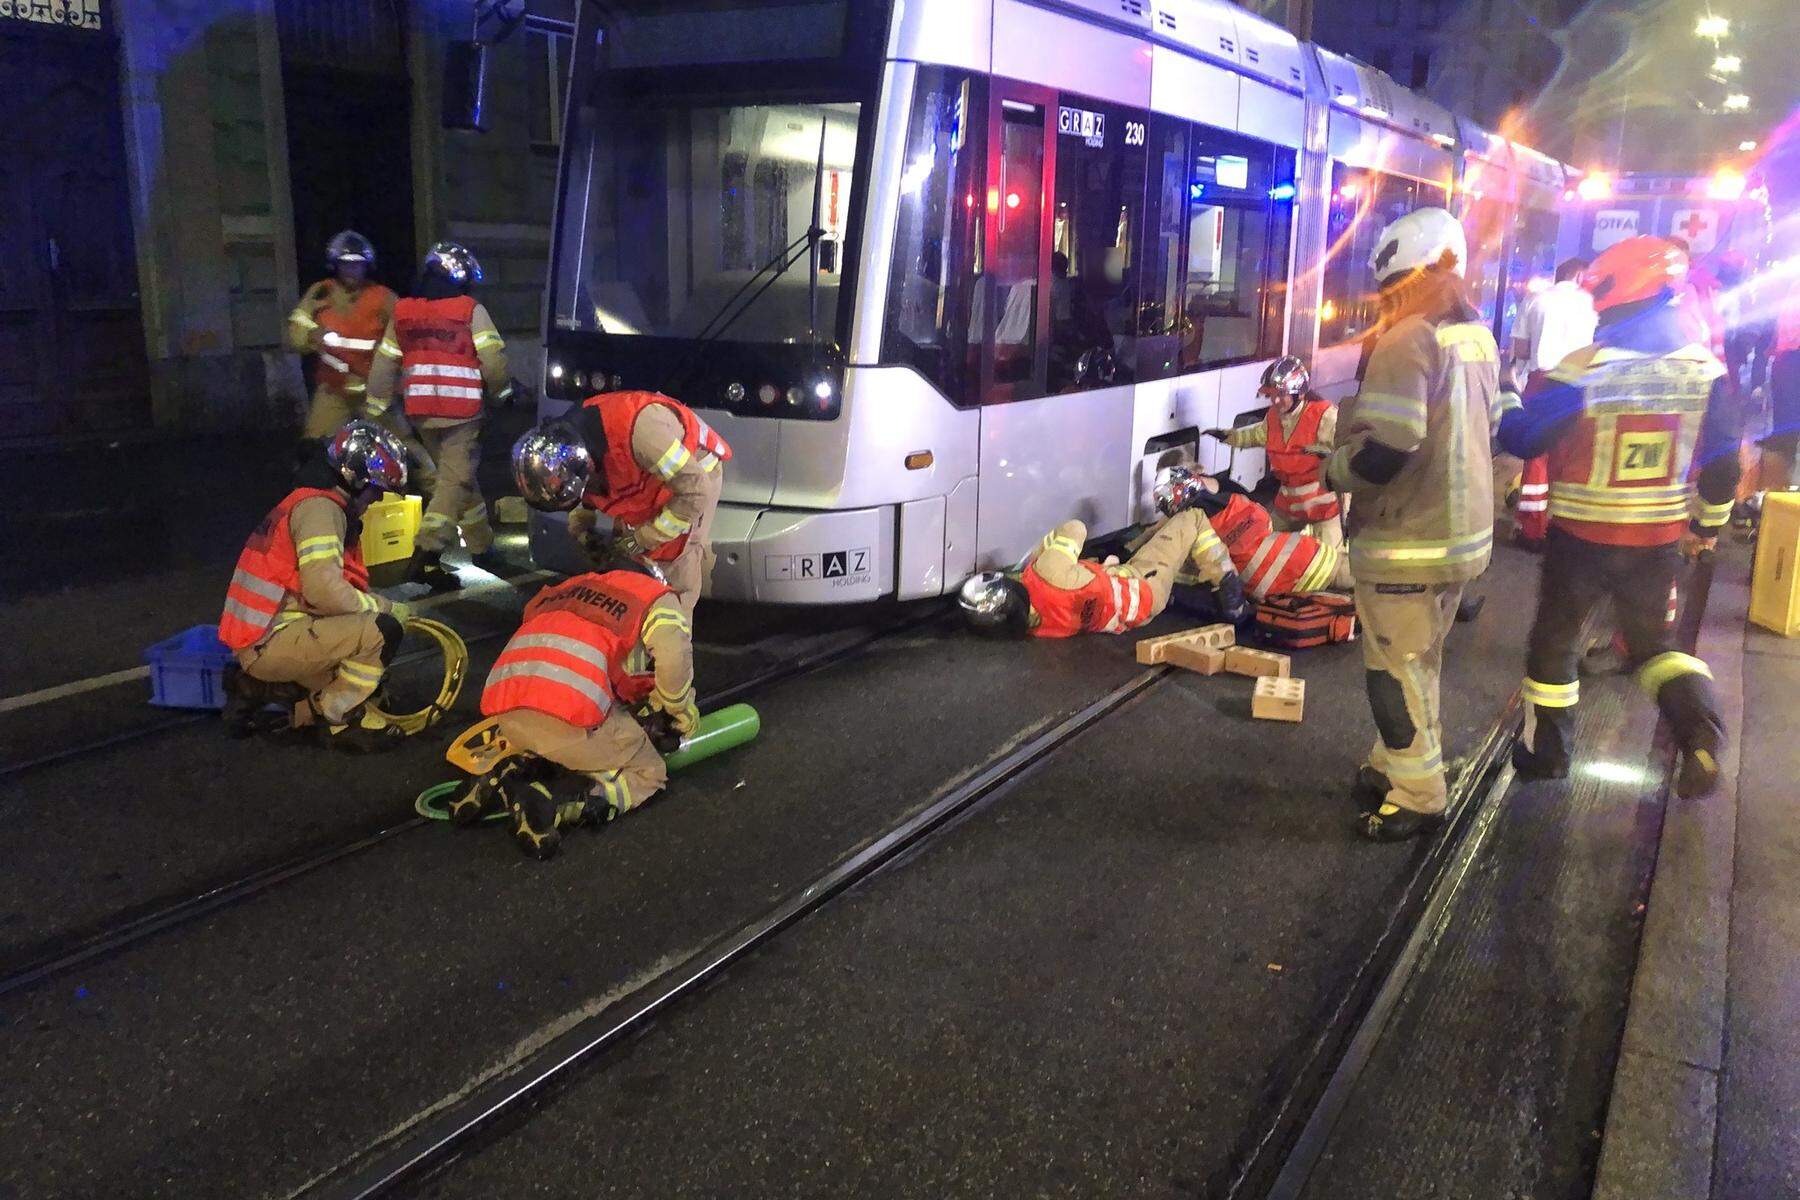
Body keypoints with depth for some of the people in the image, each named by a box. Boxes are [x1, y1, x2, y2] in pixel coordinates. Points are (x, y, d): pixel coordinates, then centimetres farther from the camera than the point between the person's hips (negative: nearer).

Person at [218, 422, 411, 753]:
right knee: (382, 630, -22)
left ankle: (257, 687, 15)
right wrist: (384, 607, -11)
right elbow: (324, 589, -24)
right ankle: (338, 717, -6)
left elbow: (321, 586, 18)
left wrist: (375, 603, 6)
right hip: (270, 641, -10)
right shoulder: (318, 506, -13)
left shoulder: (323, 505, 19)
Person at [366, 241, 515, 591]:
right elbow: (493, 361, -10)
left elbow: (383, 365, 12)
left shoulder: (402, 311, 10)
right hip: (461, 411, -6)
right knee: (457, 479, -3)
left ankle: (481, 546, 28)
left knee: (455, 474, 18)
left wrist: (377, 408, 19)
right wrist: (503, 391, 8)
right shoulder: (471, 310, -5)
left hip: (420, 411, 6)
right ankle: (426, 554, -14)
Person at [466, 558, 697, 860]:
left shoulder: (565, 589, 34)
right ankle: (551, 802, -11)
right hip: (570, 708, -7)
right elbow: (674, 658, -3)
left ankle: (517, 771, 5)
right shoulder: (656, 598, 16)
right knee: (648, 774, 12)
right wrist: (682, 710, 16)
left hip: (503, 709, 7)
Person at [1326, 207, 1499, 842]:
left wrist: (1333, 469, -9)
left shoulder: (1407, 340, -20)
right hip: (1464, 532, 9)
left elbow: (1386, 450, -28)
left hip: (1405, 541, -9)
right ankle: (1394, 764, 35)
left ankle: (1417, 797, 14)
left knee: (1396, 670, 4)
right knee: (1420, 660, 21)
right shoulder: (1478, 337, 8)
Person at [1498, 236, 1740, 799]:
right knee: (1652, 639, 21)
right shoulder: (1706, 369, -4)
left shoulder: (1582, 370, -19)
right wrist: (1708, 522, 18)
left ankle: (1547, 750, 24)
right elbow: (1722, 458, 4)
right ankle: (1699, 724, -1)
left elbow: (1521, 437, -10)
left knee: (1555, 637, 15)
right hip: (1659, 536, 4)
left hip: (1582, 535, -4)